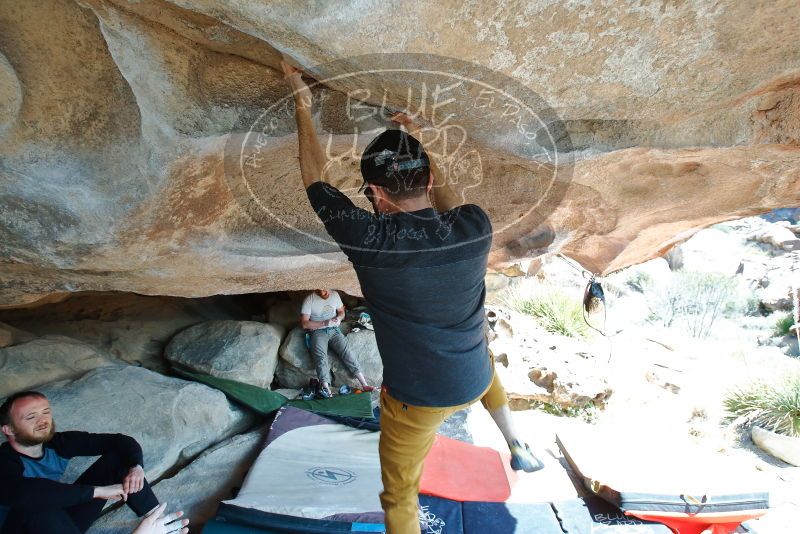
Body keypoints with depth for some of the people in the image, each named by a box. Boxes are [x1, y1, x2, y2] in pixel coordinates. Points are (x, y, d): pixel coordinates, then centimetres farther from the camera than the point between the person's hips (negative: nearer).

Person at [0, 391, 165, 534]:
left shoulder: (58, 443, -11)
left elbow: (122, 440, -7)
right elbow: (23, 492, -49)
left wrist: (135, 466, -28)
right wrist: (97, 490, -45)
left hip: (62, 520, 6)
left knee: (117, 458, -7)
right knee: (35, 504, -38)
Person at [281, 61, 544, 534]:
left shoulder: (367, 239, -25)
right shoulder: (476, 228, -16)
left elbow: (315, 176, -8)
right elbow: (449, 203, 10)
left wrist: (303, 107, 4)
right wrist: (417, 145, 15)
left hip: (415, 399, -3)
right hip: (474, 383, 4)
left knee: (400, 496, 19)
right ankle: (518, 447, 46)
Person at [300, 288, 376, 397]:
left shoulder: (335, 295, 7)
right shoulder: (309, 300, -6)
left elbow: (341, 312, 18)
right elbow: (304, 323, -9)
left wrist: (339, 318, -6)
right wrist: (324, 323, -17)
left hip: (334, 329, 3)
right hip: (318, 331, -3)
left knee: (346, 351, -20)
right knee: (320, 355, -30)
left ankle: (364, 384, -27)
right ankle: (326, 388, -45)